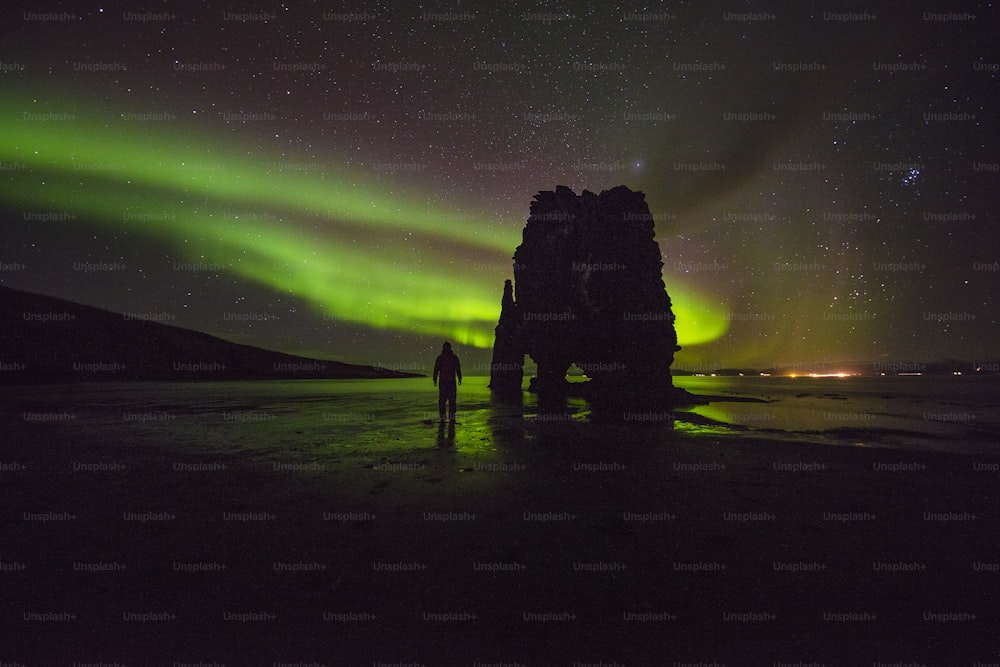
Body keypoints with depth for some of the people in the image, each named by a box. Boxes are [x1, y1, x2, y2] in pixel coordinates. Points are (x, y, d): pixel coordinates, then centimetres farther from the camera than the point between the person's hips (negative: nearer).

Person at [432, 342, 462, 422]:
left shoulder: (439, 357, 2)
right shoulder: (454, 357, 2)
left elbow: (436, 369, 0)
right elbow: (458, 369, 2)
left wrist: (435, 380, 5)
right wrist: (460, 379, 9)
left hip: (442, 381, 0)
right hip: (452, 381, 0)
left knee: (442, 399, 6)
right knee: (452, 399, 4)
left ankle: (442, 417, 3)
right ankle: (451, 417, -2)